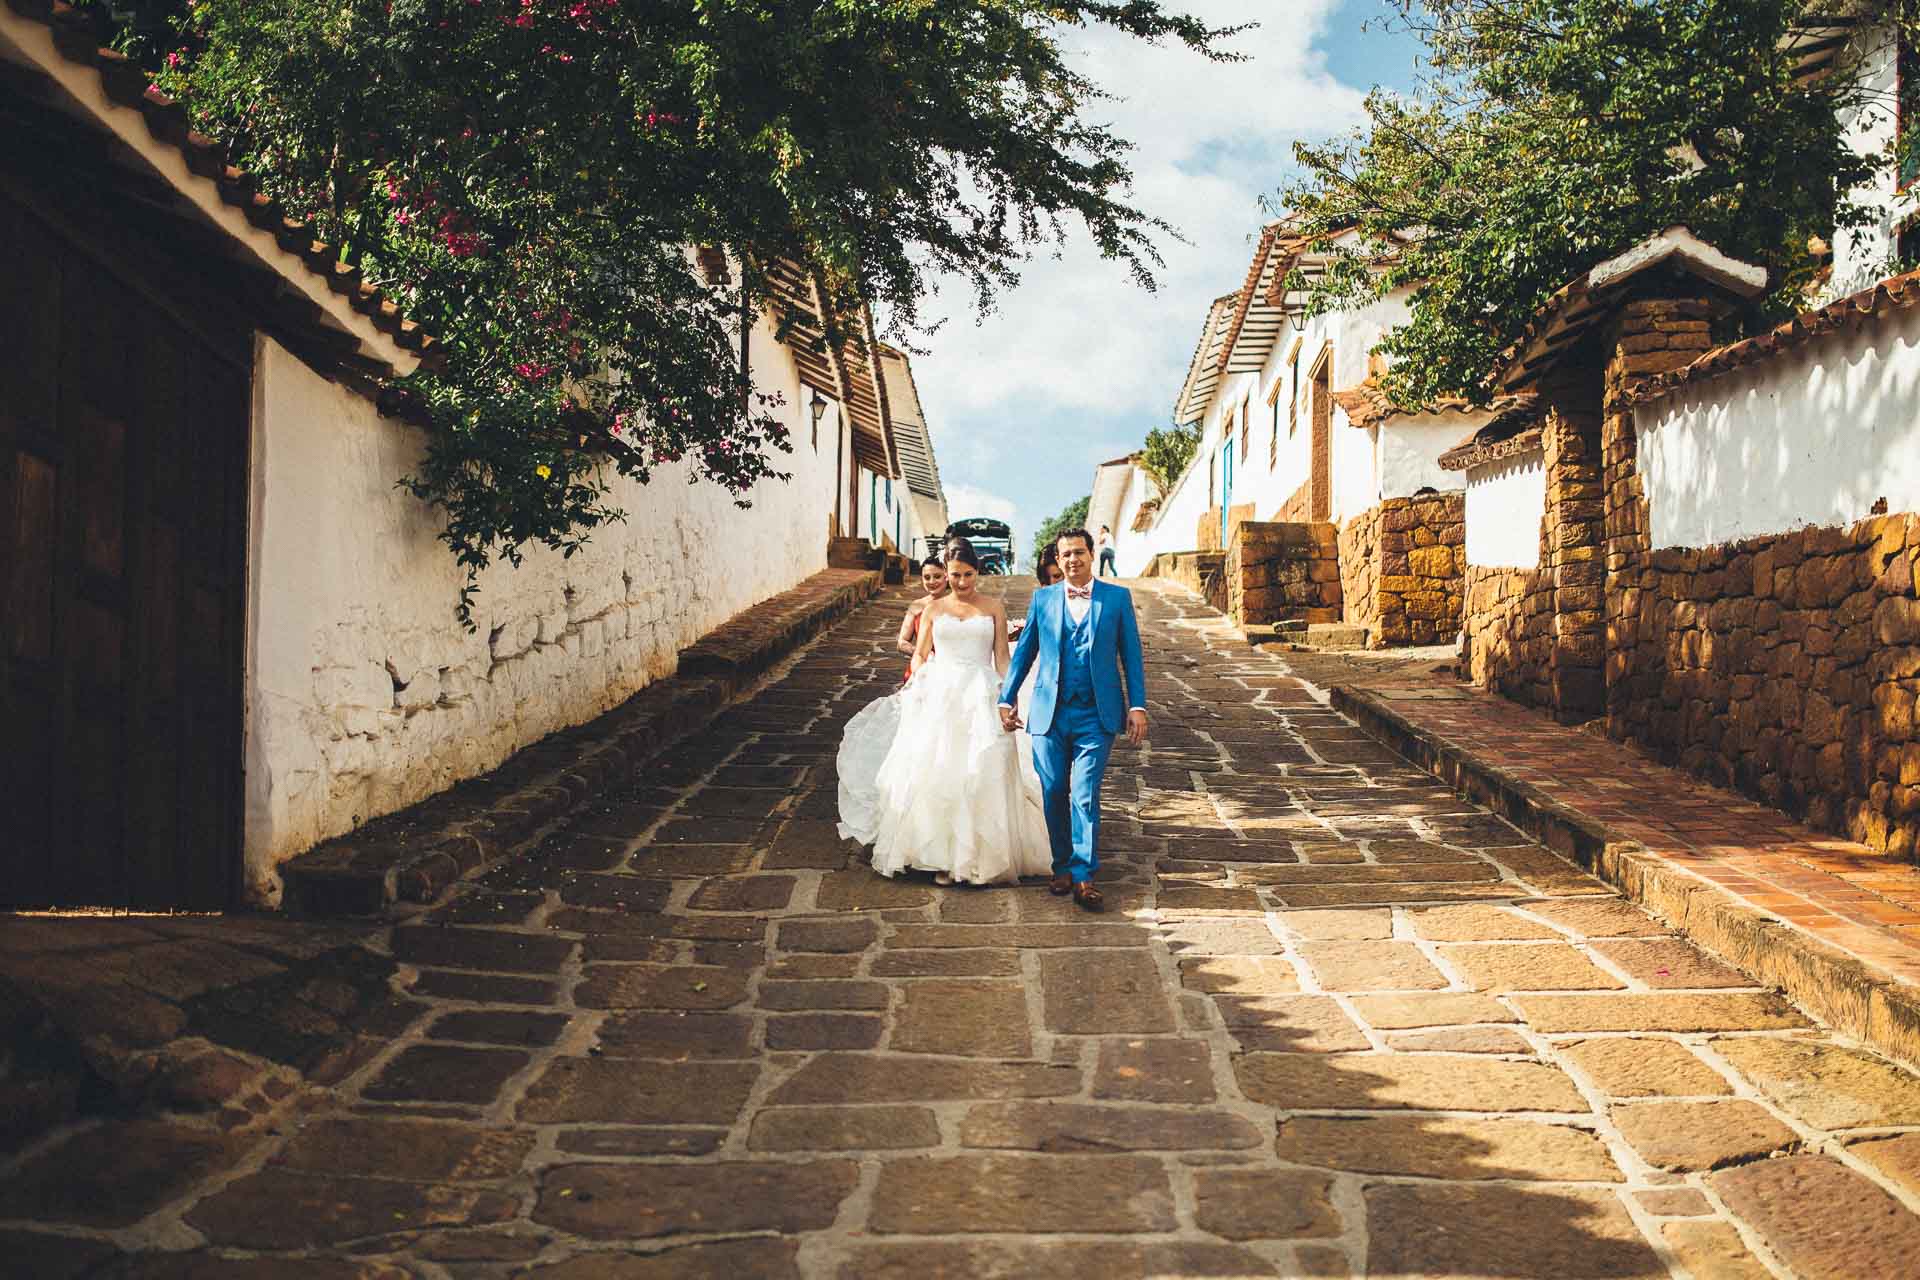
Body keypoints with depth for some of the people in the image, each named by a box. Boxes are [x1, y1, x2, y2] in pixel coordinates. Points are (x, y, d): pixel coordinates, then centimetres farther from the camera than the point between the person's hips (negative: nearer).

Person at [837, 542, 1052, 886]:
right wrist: (920, 678, -10)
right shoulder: (933, 610, 11)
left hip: (981, 696, -1)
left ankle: (981, 855, 3)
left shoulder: (993, 608, 8)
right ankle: (942, 857, 3)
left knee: (983, 775, -6)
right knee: (936, 773, -4)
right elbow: (919, 655, 12)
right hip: (940, 697, 1)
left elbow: (1002, 657, 6)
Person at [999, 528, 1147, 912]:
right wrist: (1006, 699, 10)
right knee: (1053, 794, 5)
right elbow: (1024, 652, 14)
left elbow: (1131, 656, 4)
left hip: (1096, 715, -2)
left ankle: (1084, 876, -4)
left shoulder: (1117, 598, 5)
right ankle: (1062, 867, 19)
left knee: (1085, 796, -8)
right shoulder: (1042, 599, 9)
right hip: (1049, 714, 2)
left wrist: (1138, 706, -2)